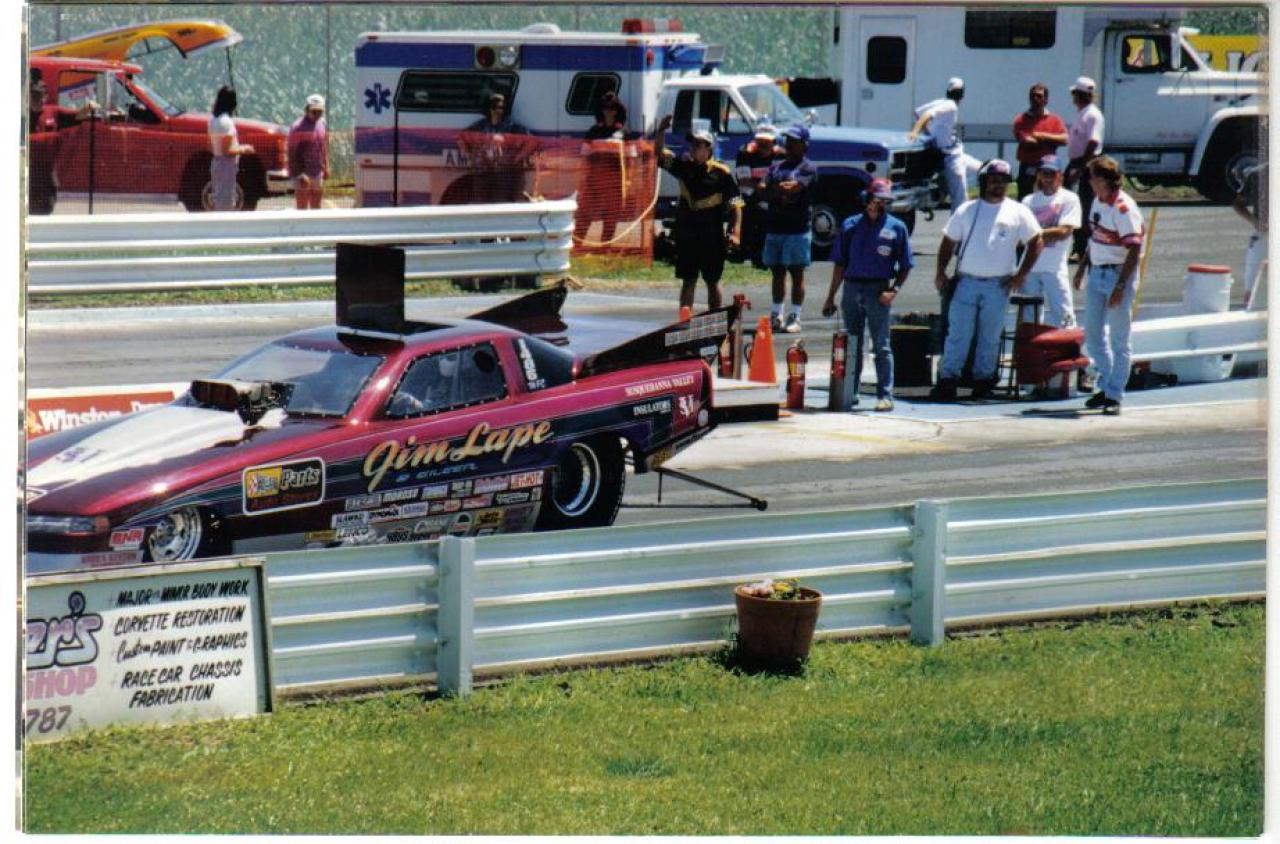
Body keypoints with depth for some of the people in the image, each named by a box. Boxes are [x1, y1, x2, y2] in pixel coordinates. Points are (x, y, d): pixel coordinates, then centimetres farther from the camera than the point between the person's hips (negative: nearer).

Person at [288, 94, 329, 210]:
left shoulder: (322, 124, 9)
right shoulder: (298, 127, -13)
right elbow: (292, 152, -15)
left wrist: (326, 167, 12)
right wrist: (299, 173, -21)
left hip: (318, 173, 7)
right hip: (302, 174, -7)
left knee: (316, 207, 13)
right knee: (302, 208, -6)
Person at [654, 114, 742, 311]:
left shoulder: (721, 173, -6)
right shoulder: (684, 166, 6)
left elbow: (735, 204, -7)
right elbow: (659, 154, 1)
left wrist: (736, 232, -16)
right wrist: (661, 132, -15)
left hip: (712, 236, -3)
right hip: (686, 234, 3)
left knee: (712, 282, 8)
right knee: (688, 281, 5)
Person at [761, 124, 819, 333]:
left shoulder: (807, 169, -2)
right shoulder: (776, 167, 17)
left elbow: (792, 188, -17)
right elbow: (763, 192, 5)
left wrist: (773, 189, -2)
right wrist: (781, 193, -12)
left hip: (797, 229, -6)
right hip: (774, 227, 6)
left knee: (797, 273, -3)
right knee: (777, 272, 10)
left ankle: (794, 318, -2)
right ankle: (777, 315, 15)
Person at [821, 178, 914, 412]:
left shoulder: (896, 228, 4)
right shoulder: (851, 225, 10)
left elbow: (905, 266, 5)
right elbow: (840, 263, 13)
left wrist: (894, 290, -11)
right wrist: (831, 297, 11)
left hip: (878, 290, -3)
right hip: (852, 288, 3)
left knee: (881, 346, -4)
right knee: (851, 345, 9)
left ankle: (885, 395, -3)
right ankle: (850, 392, 17)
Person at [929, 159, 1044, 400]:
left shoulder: (1018, 212, 6)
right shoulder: (967, 210, 10)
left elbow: (1035, 242, 8)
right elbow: (948, 242, 13)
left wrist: (1021, 275, -1)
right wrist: (940, 272, 1)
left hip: (998, 287, 0)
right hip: (966, 282, 0)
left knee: (990, 338, 4)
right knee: (957, 334, -5)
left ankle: (983, 381, 13)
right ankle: (947, 380, -5)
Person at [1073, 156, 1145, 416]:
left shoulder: (1124, 209, -20)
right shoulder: (1098, 201, 8)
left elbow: (1134, 250, -22)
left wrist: (1120, 286, -24)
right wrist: (1082, 267, 19)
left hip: (1119, 274, -9)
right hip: (1097, 272, 9)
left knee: (1119, 338, -1)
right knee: (1093, 333, 15)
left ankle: (1115, 395, 3)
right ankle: (1106, 387, 28)